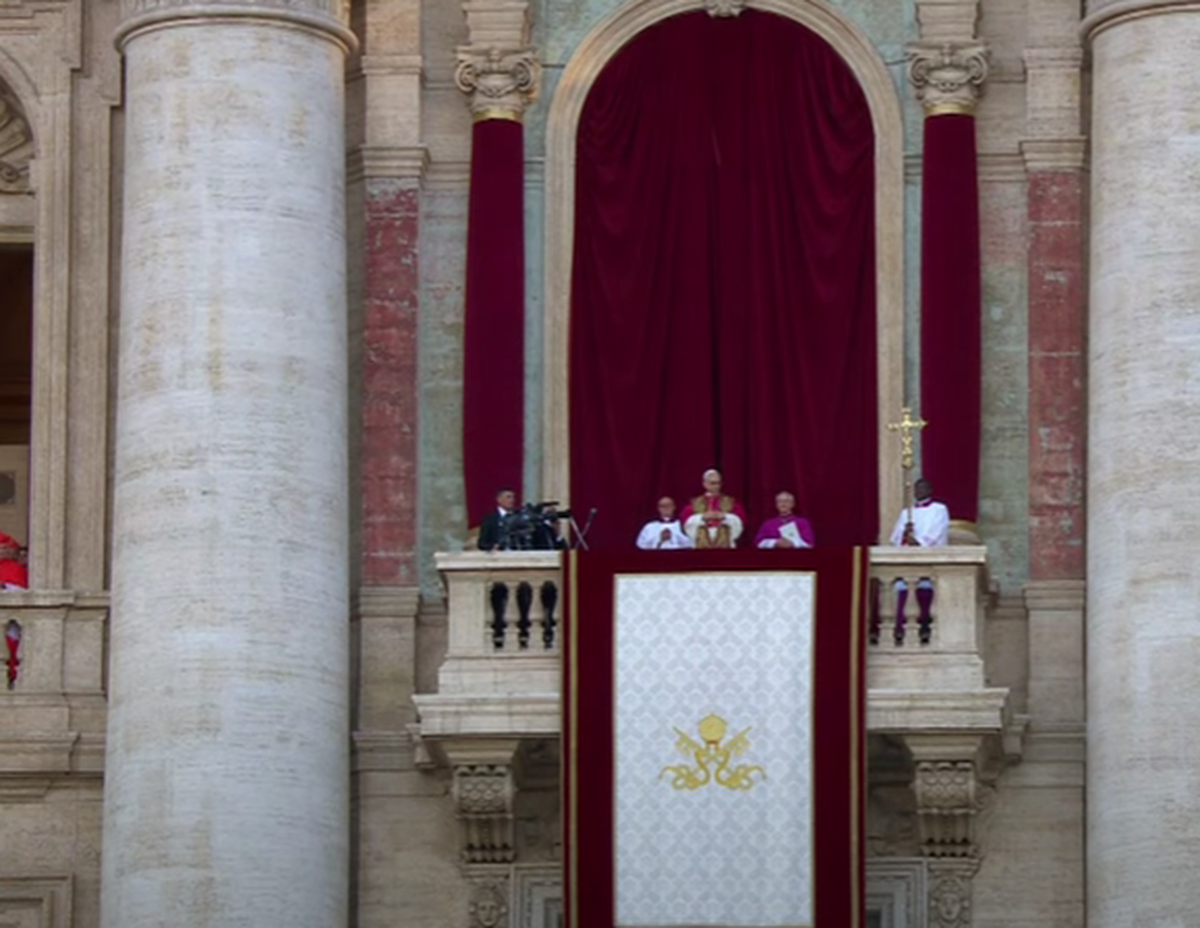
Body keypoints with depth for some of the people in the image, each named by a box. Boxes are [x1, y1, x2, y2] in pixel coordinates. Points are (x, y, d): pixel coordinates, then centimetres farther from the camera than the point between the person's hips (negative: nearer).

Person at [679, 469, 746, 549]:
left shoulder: (730, 502, 11)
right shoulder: (695, 503, 12)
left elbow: (739, 521, 0)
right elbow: (687, 521, 0)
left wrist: (724, 517, -16)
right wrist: (702, 517, -14)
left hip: (724, 545, 0)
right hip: (702, 545, 0)